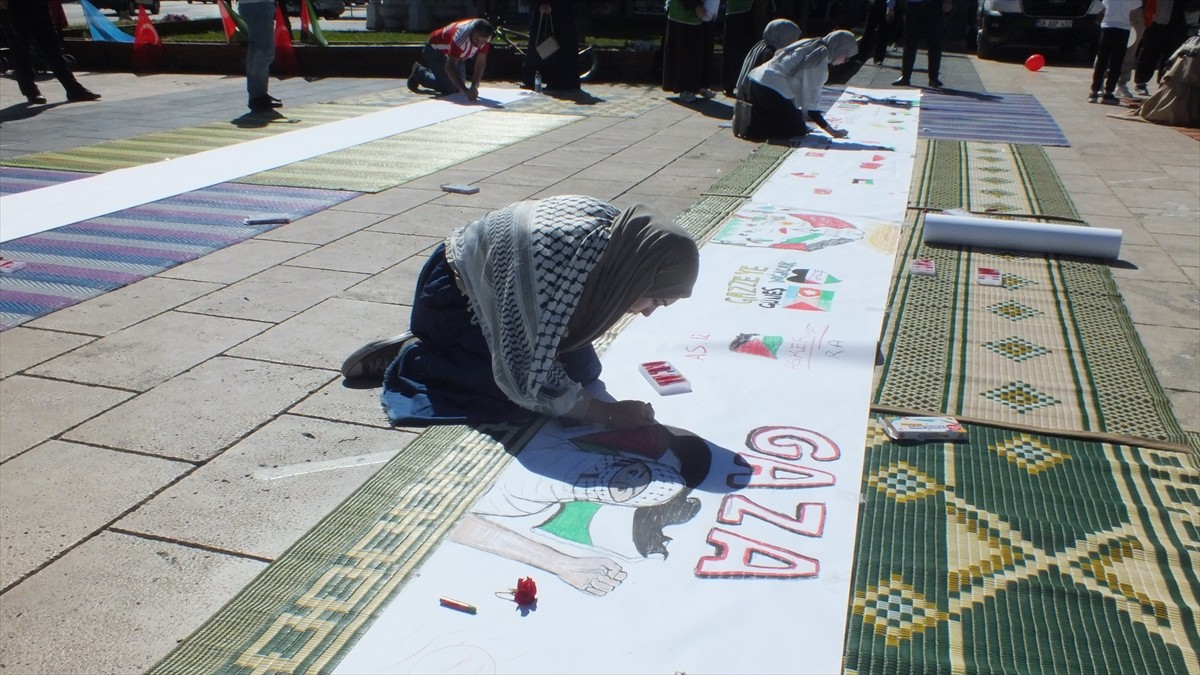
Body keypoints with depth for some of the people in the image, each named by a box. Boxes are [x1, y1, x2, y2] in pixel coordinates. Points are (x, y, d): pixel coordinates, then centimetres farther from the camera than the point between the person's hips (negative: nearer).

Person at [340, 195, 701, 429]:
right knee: (515, 388, -22)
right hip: (452, 296, -8)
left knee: (584, 369, 2)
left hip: (491, 287, 8)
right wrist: (609, 413, -28)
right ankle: (411, 357, 0)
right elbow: (531, 381, -34)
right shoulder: (552, 268, -42)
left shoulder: (616, 227, -19)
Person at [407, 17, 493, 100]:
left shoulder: (484, 37, -24)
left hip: (456, 53, 7)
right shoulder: (461, 36, -43)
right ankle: (419, 72, 9)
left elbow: (480, 62, -17)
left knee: (459, 84, 7)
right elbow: (450, 67, -44)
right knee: (449, 88, -16)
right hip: (436, 49, -7)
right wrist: (465, 90, -53)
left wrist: (475, 86, -29)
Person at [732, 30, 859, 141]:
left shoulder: (808, 45, 18)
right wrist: (832, 131, -7)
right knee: (799, 130, 2)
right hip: (772, 91, -9)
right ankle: (751, 127, -16)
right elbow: (809, 102, -11)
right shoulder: (820, 62, -9)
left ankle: (750, 116, 1)